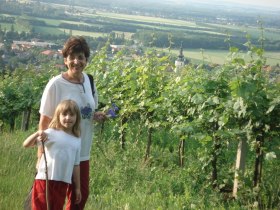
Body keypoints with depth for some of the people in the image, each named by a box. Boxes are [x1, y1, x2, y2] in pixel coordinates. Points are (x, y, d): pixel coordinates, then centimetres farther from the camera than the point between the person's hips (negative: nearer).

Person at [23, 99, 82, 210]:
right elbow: (26, 144, -11)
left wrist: (77, 187, 15)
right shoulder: (51, 133, -6)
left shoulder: (77, 141, 9)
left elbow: (76, 165, 14)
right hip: (45, 180, -4)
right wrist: (37, 134, -29)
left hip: (63, 183, 5)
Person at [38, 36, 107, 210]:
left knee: (81, 194, 13)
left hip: (82, 150, 6)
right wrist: (42, 153, -13)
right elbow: (44, 121, -11)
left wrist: (97, 116, -5)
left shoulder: (88, 81, 1)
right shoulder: (56, 84, -15)